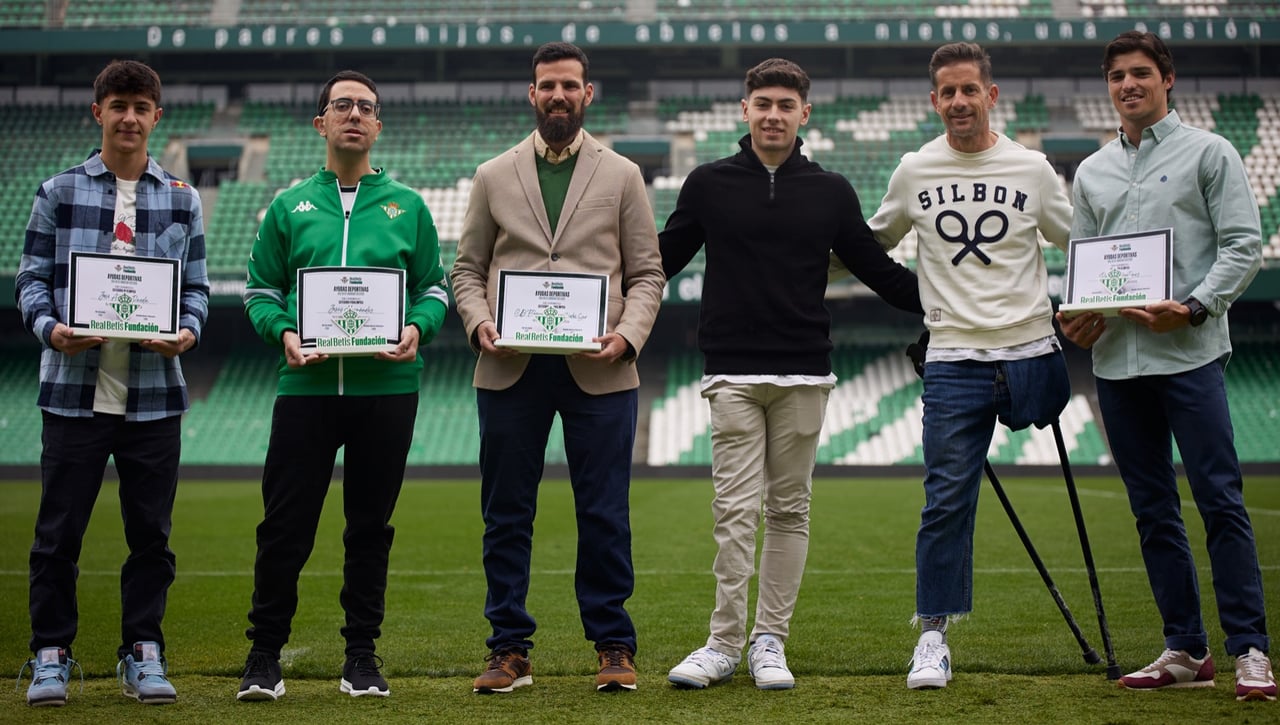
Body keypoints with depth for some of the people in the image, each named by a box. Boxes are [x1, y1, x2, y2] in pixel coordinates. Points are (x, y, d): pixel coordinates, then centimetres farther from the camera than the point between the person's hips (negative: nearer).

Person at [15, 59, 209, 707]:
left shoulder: (182, 200, 11)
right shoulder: (59, 193, 6)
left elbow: (196, 286, 12)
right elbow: (31, 278, 5)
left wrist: (187, 331, -9)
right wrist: (50, 329, -14)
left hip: (154, 394, 2)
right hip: (74, 387, -1)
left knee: (151, 531, 6)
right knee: (58, 530, 2)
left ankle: (142, 653, 18)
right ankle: (51, 654, 14)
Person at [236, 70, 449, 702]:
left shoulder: (407, 206, 12)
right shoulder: (289, 207, 11)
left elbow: (434, 286, 11)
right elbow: (260, 288, 10)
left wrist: (417, 328, -9)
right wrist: (283, 332, -9)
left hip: (387, 386, 1)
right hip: (307, 384, 0)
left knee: (370, 525, 7)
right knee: (285, 524, -3)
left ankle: (362, 655, 17)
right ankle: (264, 654, 10)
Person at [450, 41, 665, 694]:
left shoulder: (622, 176, 10)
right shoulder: (493, 176, 13)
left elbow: (647, 273, 7)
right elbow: (467, 268, 12)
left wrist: (628, 333, -9)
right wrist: (479, 323, -7)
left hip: (598, 370, -1)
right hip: (510, 369, 1)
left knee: (604, 515, 0)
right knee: (506, 515, 4)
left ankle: (613, 647, 10)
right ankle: (510, 650, 12)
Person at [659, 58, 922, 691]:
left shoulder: (830, 192, 8)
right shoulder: (709, 184, 6)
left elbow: (878, 270, 14)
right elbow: (662, 261, 12)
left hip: (804, 375, 2)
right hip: (732, 374, -1)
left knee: (789, 511, 5)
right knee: (736, 510, -5)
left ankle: (769, 640, 13)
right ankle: (725, 642, 3)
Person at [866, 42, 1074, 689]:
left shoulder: (1032, 169, 5)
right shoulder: (913, 172, 7)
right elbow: (873, 244, 22)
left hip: (1029, 351, 0)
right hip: (953, 361, 0)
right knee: (947, 500, -5)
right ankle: (934, 636, 4)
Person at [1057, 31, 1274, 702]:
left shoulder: (1208, 152, 4)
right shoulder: (1091, 172, 18)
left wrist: (1194, 306, -15)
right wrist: (1074, 314, 0)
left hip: (1189, 353, -5)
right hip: (1116, 360, 5)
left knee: (1219, 500, -10)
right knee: (1153, 509, 7)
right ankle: (1185, 650, 13)